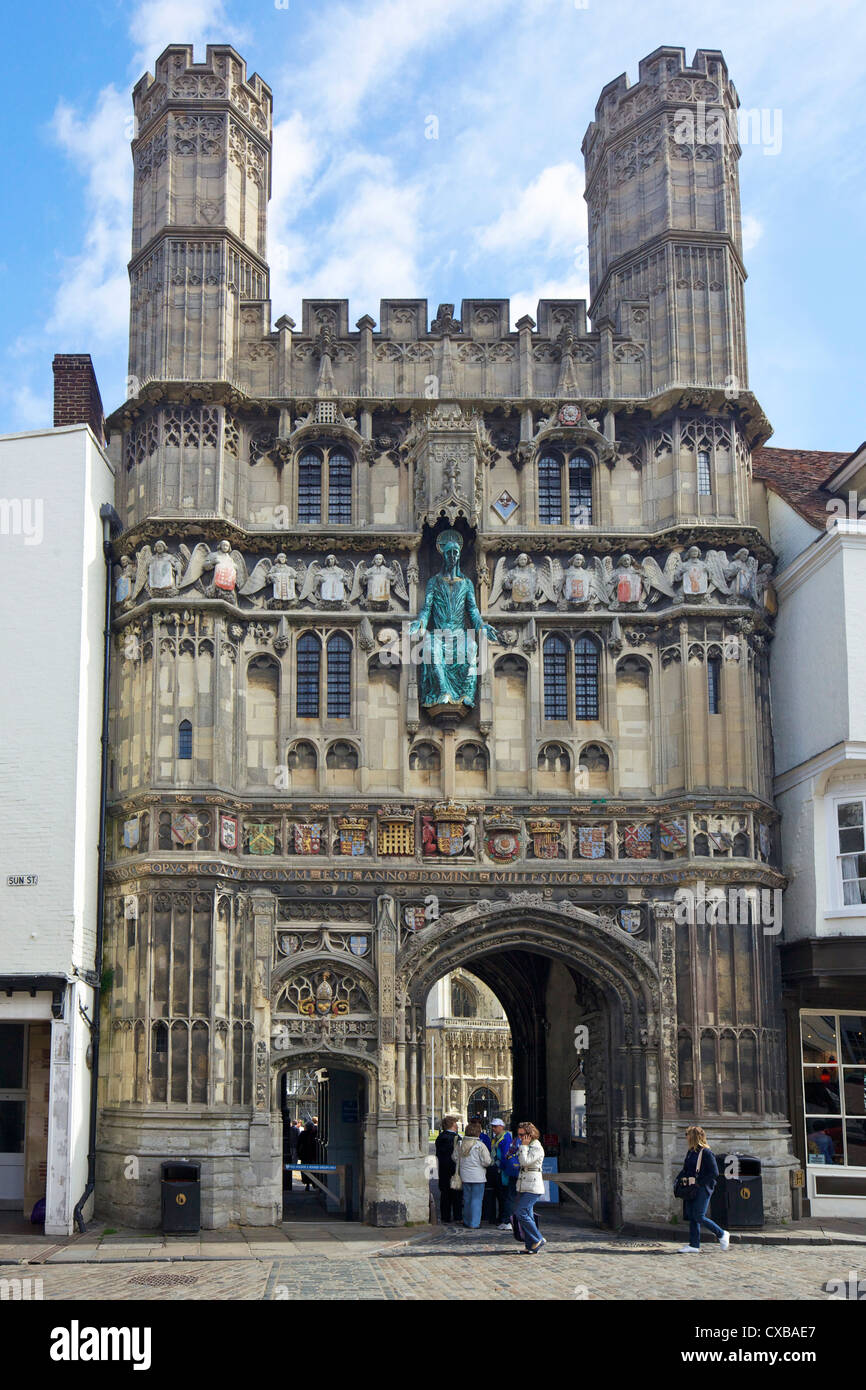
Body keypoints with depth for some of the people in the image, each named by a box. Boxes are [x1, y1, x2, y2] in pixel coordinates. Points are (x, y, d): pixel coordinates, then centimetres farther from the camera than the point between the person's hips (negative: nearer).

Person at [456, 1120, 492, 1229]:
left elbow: (457, 1160, 9)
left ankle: (466, 1222, 22)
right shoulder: (480, 1145, -15)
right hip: (478, 1177, -5)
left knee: (467, 1199, 15)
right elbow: (487, 1162, -13)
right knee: (476, 1199, 2)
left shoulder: (460, 1144, 1)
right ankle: (474, 1224, 2)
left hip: (465, 1176, 5)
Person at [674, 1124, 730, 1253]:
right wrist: (678, 1179, 6)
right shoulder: (690, 1151, 13)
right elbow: (685, 1169, 23)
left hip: (703, 1189, -8)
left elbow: (714, 1173, -14)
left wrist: (699, 1183, -17)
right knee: (691, 1217, 6)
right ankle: (694, 1246, 10)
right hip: (691, 1189, 8)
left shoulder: (706, 1152, -12)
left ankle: (722, 1234, 7)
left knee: (699, 1216, -10)